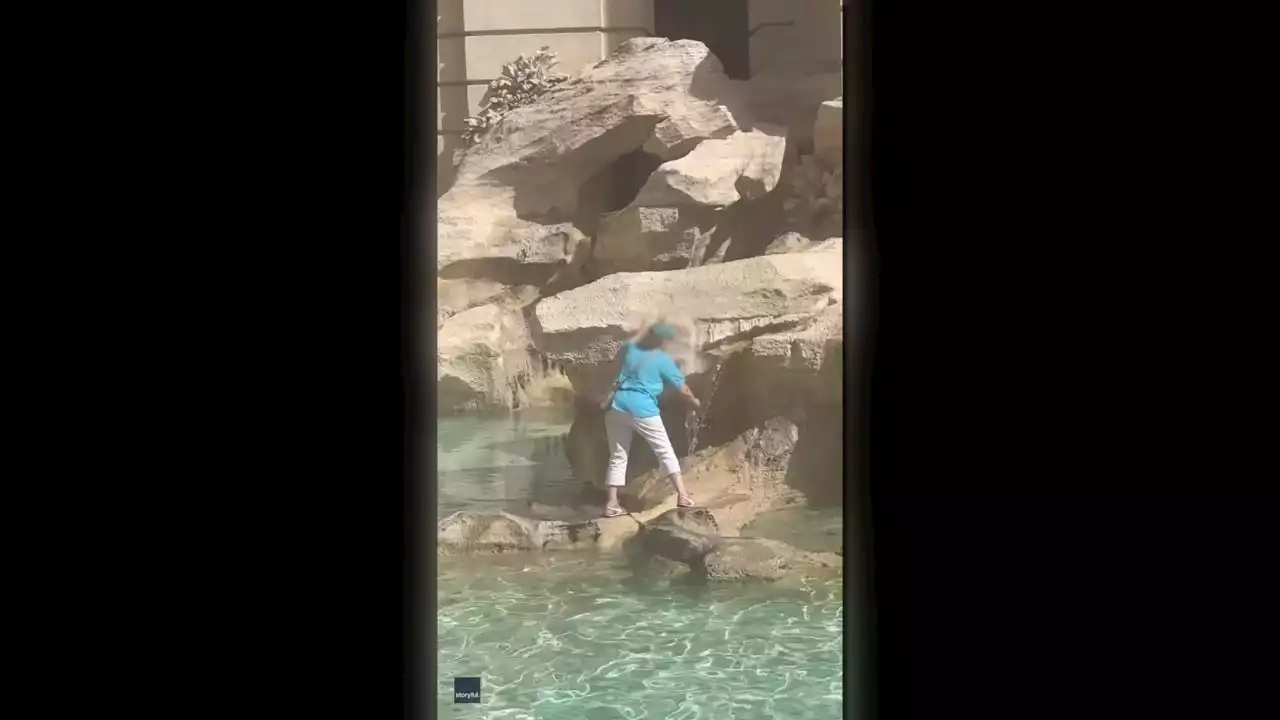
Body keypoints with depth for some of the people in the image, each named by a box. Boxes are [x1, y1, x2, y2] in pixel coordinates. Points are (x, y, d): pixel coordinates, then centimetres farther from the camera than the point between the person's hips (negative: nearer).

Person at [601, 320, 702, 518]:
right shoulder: (663, 360, 1)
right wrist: (695, 403, 26)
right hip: (642, 410, -5)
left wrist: (646, 330, 48)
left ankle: (611, 504, 9)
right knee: (665, 451, 6)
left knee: (618, 457, 12)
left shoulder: (630, 349, 13)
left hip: (617, 408, 5)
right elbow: (682, 389, 9)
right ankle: (683, 495, 0)